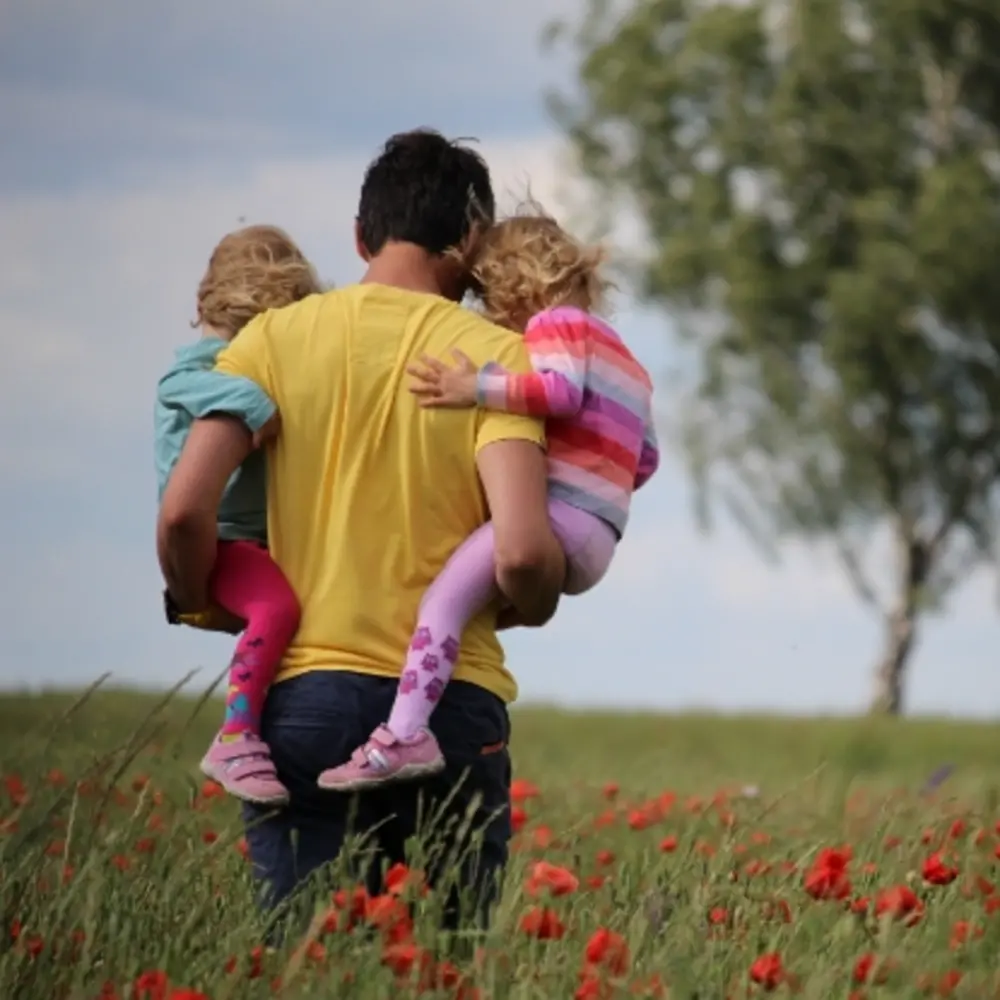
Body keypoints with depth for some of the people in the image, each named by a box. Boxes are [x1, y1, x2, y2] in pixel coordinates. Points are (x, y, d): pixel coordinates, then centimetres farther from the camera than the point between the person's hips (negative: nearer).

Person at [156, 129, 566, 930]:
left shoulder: (276, 338, 4)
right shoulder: (494, 355, -2)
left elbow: (185, 512, -6)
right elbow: (522, 552, -14)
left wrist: (199, 606, 14)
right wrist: (533, 606, 9)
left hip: (304, 696, 1)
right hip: (450, 704, -1)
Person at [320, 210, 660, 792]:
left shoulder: (557, 323, 3)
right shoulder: (623, 358, 31)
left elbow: (562, 390, -18)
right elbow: (645, 458, 29)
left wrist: (477, 390, -22)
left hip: (557, 513, -11)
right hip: (597, 539, 11)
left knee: (446, 595, -23)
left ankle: (405, 735, -40)